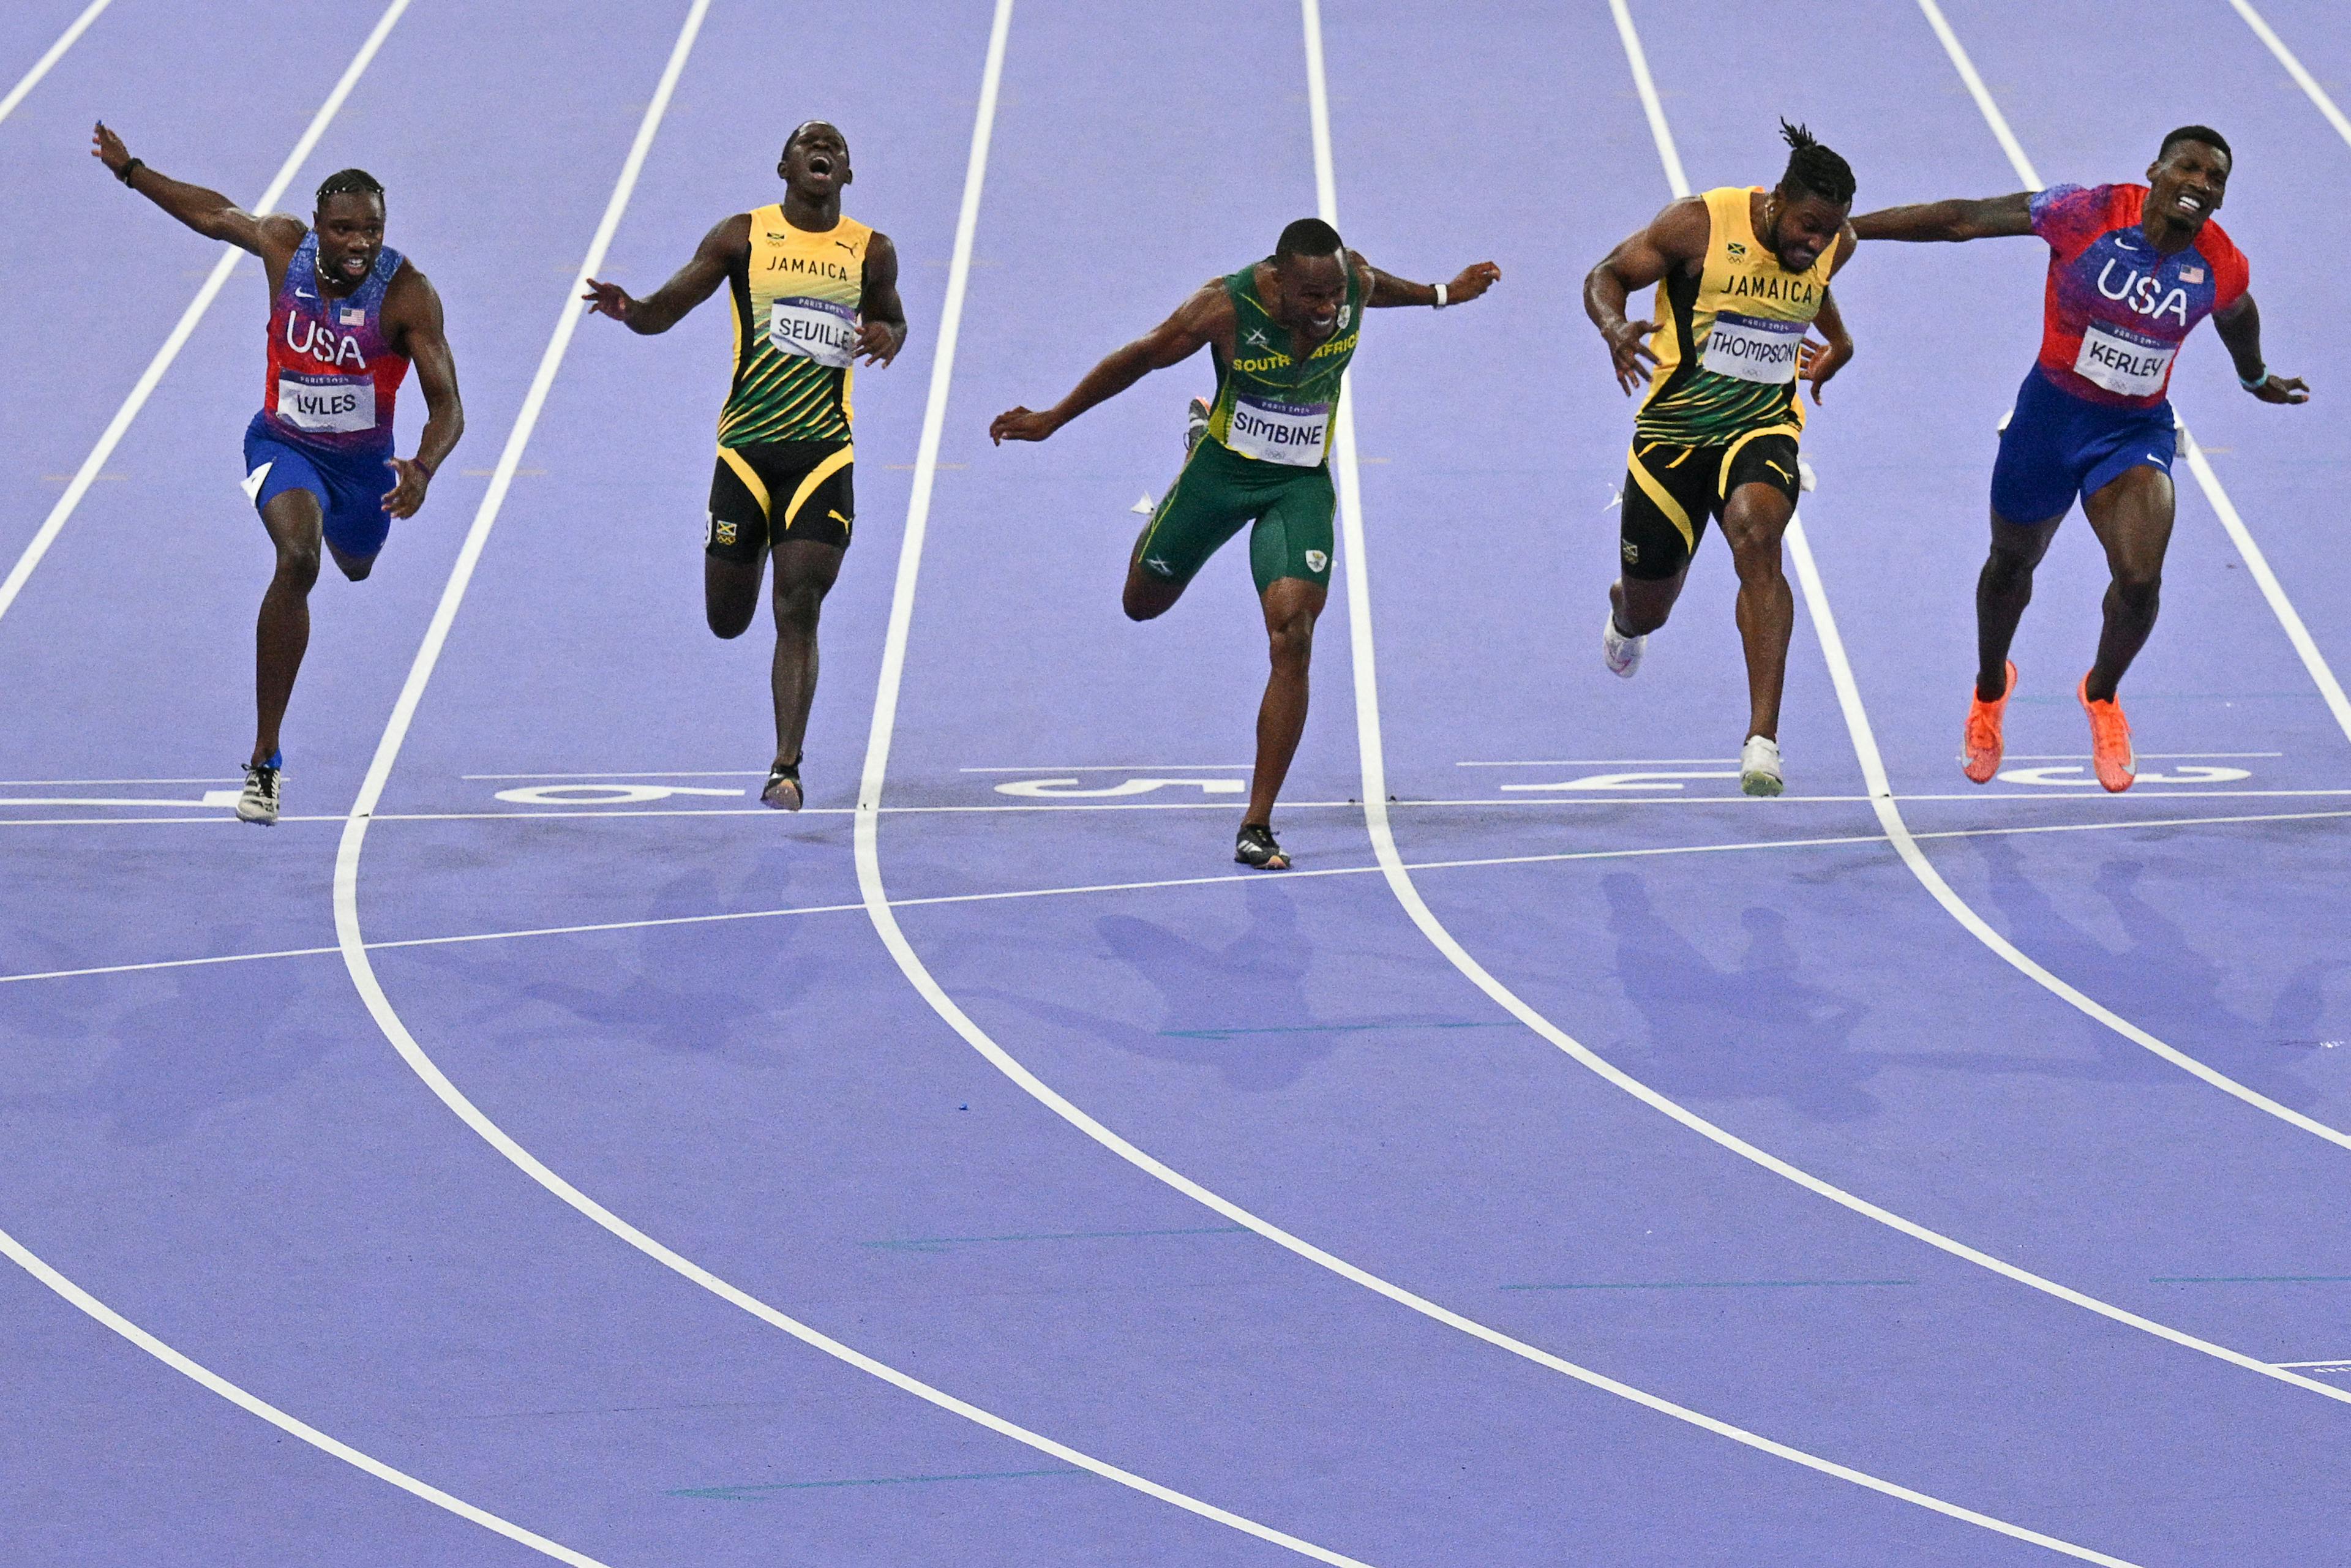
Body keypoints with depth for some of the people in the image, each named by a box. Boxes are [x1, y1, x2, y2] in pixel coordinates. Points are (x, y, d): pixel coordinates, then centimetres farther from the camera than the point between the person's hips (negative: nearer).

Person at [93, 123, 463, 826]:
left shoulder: (408, 293, -27)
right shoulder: (284, 243, -19)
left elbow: (446, 404, -29)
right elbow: (217, 215, 3)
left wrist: (422, 470, -48)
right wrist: (131, 173, 10)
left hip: (362, 457, 1)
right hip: (284, 443, -1)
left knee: (355, 564, 30)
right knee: (297, 560, -30)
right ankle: (265, 760, -30)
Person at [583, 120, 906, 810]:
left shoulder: (872, 253, 6)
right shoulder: (742, 237, 2)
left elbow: (893, 322, 23)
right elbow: (666, 310, 2)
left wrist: (888, 336, -2)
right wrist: (627, 309, -21)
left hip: (824, 452, 0)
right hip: (745, 448, 0)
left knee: (798, 612, -12)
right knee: (728, 621, 8)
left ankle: (786, 768, -10)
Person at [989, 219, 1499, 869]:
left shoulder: (1356, 283, -18)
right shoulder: (1226, 307, -27)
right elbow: (1141, 358, -12)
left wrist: (1439, 295, 28)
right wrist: (1051, 420, -3)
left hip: (1302, 485, 1)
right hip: (1223, 471, 0)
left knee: (1292, 639, -17)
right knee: (1144, 603, 21)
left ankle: (1256, 827, -13)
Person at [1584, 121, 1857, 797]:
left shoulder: (1835, 246, -4)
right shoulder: (1700, 224, -18)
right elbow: (1605, 277, -9)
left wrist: (1836, 339, 18)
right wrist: (1615, 327, -28)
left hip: (1763, 426, 1)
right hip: (1674, 428, -1)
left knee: (1756, 537, -32)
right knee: (1647, 606, 11)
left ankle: (1762, 741, -36)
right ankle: (1624, 618, 57)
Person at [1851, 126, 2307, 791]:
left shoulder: (2223, 269, -11)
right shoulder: (2087, 214, -20)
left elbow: (2236, 317, 15)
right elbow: (1962, 220, -16)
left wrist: (2256, 379, 37)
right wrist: (1843, 228, -14)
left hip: (2137, 430, 1)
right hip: (2051, 412, -1)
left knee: (2140, 578, -20)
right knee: (2012, 565, 19)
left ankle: (2102, 693, 13)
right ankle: (1990, 689, 51)